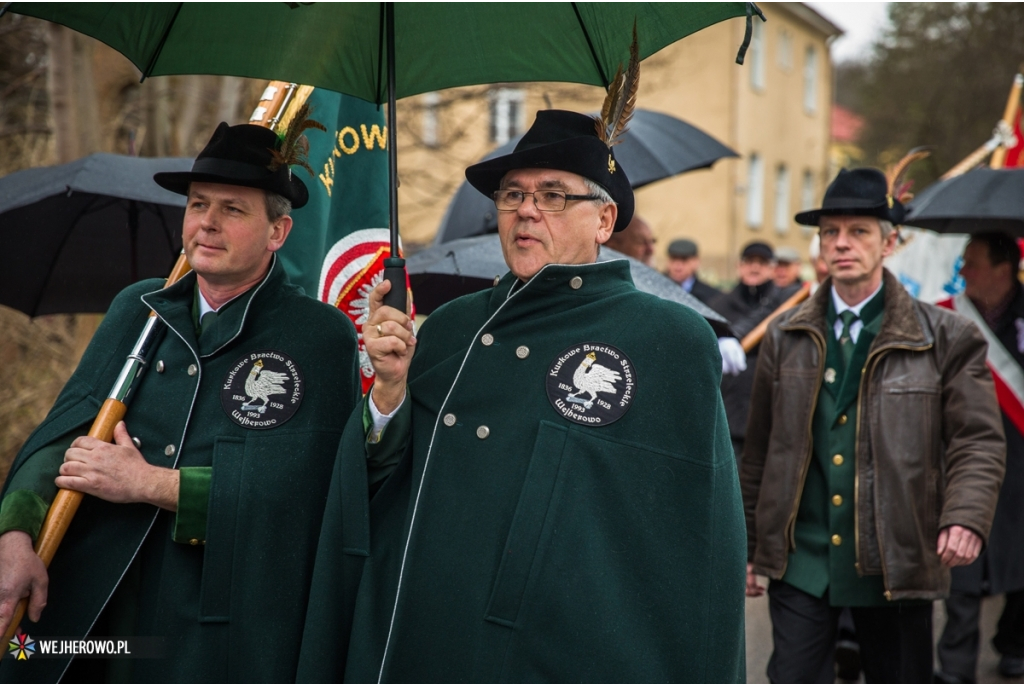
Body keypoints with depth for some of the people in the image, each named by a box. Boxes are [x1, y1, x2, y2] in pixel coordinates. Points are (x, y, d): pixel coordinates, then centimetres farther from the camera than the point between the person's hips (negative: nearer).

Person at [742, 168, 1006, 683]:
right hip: (800, 561, 1)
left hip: (896, 563, -1)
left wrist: (965, 517, -21)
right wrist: (746, 545, 10)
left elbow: (978, 443, -3)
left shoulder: (945, 339, 0)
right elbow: (759, 450, 10)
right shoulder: (785, 337, 7)